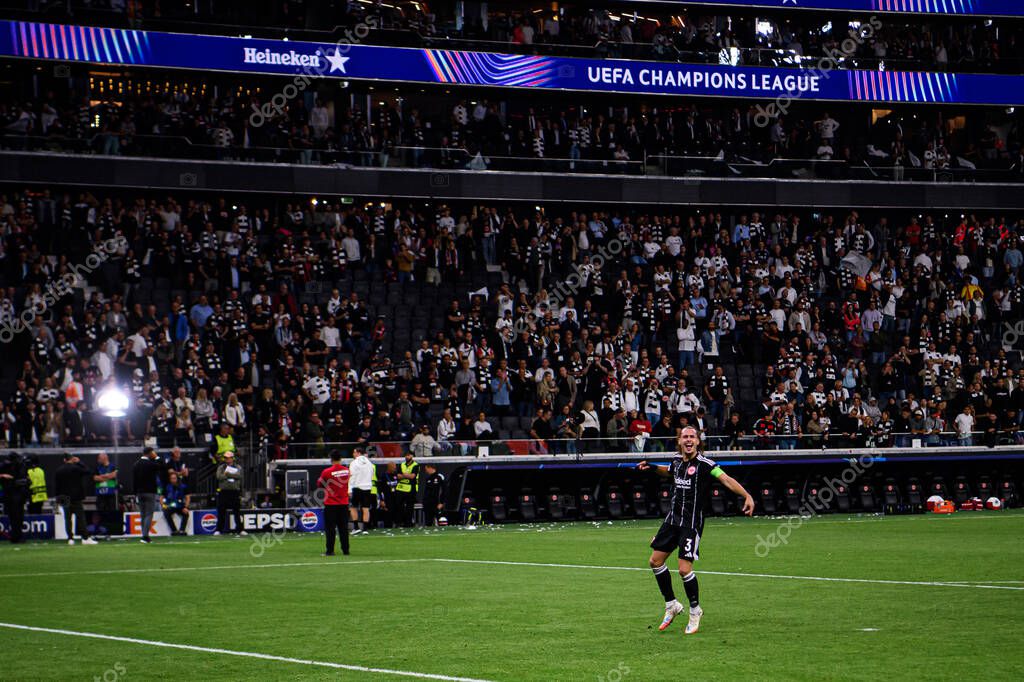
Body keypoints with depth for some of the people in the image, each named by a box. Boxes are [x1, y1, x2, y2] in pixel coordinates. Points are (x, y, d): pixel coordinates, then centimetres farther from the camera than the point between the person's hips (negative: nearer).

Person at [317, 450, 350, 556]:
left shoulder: (327, 472, -14)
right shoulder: (347, 471, -2)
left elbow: (319, 485, 0)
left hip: (330, 504, -4)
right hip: (344, 503, 4)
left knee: (330, 528, 1)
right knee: (343, 527, 9)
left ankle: (330, 550, -2)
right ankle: (345, 550, 9)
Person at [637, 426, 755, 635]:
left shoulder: (704, 464, -14)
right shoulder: (677, 461, 7)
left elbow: (726, 479, -25)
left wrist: (747, 496, -39)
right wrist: (652, 468, 17)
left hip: (692, 522, -7)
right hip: (673, 518, 7)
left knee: (685, 569, -14)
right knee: (656, 560, 8)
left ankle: (695, 610, 9)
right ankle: (672, 605, 25)